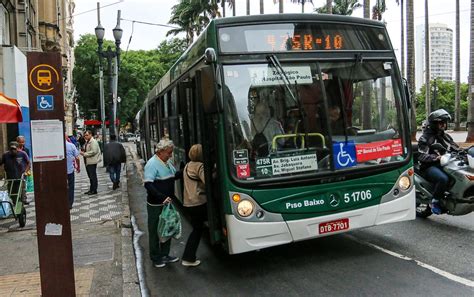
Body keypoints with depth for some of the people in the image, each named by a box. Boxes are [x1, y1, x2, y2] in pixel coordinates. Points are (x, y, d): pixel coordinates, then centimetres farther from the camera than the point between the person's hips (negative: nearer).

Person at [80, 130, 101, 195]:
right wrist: (83, 152, 10)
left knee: (93, 176, -4)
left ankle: (94, 190, 3)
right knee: (90, 176, 15)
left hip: (92, 162, -10)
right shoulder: (87, 142, 17)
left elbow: (93, 151, -23)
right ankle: (91, 189, 23)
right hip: (87, 162, 10)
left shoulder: (93, 142, -13)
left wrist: (84, 154, -18)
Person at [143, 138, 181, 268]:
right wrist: (162, 197, -29)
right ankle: (156, 258, 21)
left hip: (167, 203, 8)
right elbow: (148, 184, -24)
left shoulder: (167, 162, 7)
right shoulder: (152, 164, -19)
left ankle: (164, 255, 33)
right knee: (155, 231, 7)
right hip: (155, 205, -8)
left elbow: (174, 176, 20)